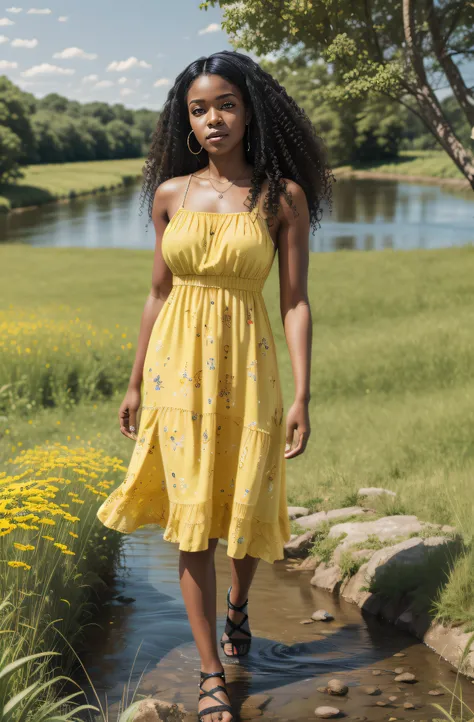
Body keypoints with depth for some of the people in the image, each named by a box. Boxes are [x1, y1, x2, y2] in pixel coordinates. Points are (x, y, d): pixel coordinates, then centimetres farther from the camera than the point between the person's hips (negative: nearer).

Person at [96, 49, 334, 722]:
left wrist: (303, 396, -10)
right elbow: (159, 294, 10)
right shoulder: (171, 194, 3)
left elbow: (296, 301, -5)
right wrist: (135, 382, 12)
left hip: (247, 369, -1)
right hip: (178, 367, 1)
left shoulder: (283, 195, -4)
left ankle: (238, 601, 46)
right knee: (192, 521, 1)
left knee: (246, 509, 10)